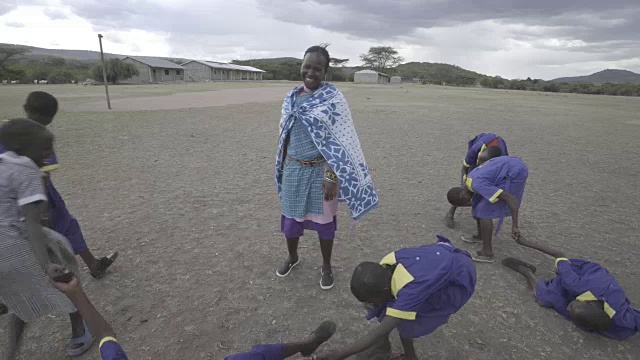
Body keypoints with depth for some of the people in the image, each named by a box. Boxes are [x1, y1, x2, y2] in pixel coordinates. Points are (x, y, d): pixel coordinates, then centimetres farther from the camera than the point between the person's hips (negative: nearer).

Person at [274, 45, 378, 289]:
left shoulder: (333, 98, -11)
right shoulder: (291, 97, 4)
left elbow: (341, 141, -13)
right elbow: (284, 136, 11)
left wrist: (332, 176, -18)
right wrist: (281, 168, 14)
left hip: (321, 171, -4)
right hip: (293, 170, 5)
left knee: (323, 220, 11)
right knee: (290, 216, 16)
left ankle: (326, 267, 34)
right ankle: (292, 257, 44)